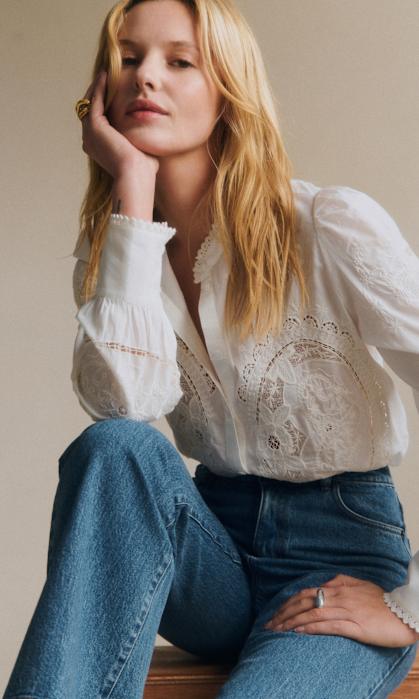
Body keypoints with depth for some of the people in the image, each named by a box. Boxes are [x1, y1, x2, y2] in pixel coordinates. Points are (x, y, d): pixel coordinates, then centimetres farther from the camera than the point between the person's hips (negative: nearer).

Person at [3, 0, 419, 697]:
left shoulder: (330, 225, -12)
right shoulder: (109, 247, 3)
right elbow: (122, 402, -18)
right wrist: (134, 187, -17)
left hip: (341, 552, -4)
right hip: (216, 547, 4)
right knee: (115, 450, -29)